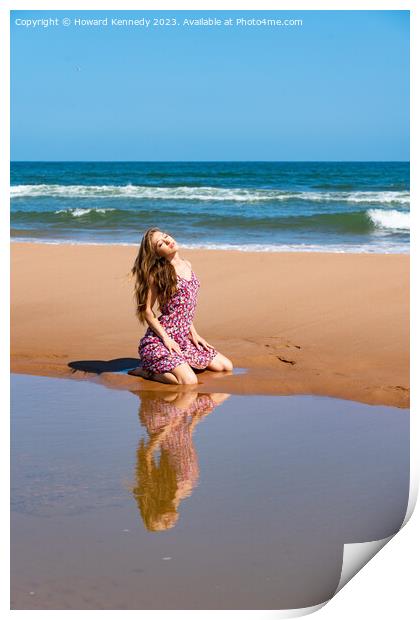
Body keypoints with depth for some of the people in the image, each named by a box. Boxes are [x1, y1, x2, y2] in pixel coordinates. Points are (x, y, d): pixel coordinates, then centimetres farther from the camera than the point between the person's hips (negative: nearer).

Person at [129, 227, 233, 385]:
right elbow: (147, 310, -10)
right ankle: (146, 370, -4)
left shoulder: (187, 265, 12)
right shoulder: (157, 273, -10)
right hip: (159, 340, -8)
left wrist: (193, 333, 14)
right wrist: (166, 339, -16)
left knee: (226, 366, 9)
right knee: (189, 381, -28)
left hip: (184, 338, 8)